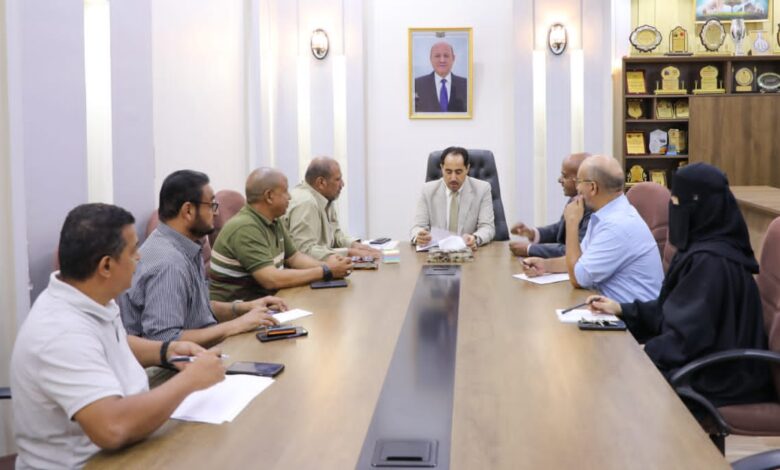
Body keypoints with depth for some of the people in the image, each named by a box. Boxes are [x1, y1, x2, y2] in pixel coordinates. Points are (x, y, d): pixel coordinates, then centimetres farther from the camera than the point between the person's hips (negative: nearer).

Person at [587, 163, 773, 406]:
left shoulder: (709, 261, -24)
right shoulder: (704, 248, 6)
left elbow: (687, 336, -25)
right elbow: (674, 309, 14)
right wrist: (621, 309, 12)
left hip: (718, 379, -8)